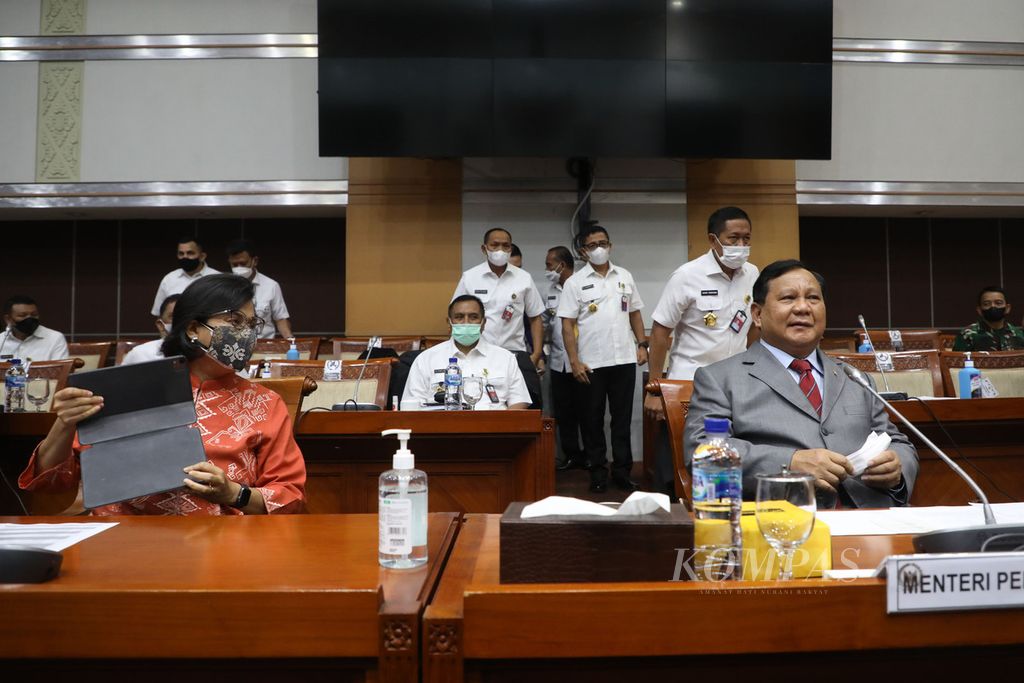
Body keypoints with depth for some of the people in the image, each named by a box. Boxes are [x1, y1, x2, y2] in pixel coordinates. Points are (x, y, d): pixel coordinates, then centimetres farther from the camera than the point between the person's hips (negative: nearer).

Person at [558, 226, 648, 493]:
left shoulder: (625, 276, 9)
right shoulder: (575, 282, -2)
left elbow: (635, 313, 16)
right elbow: (567, 325, -5)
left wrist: (642, 344, 4)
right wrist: (574, 361, -11)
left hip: (624, 360, 3)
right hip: (591, 363, -2)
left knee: (622, 418, 8)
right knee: (593, 420, 6)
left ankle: (622, 471, 17)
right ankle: (598, 473, 18)